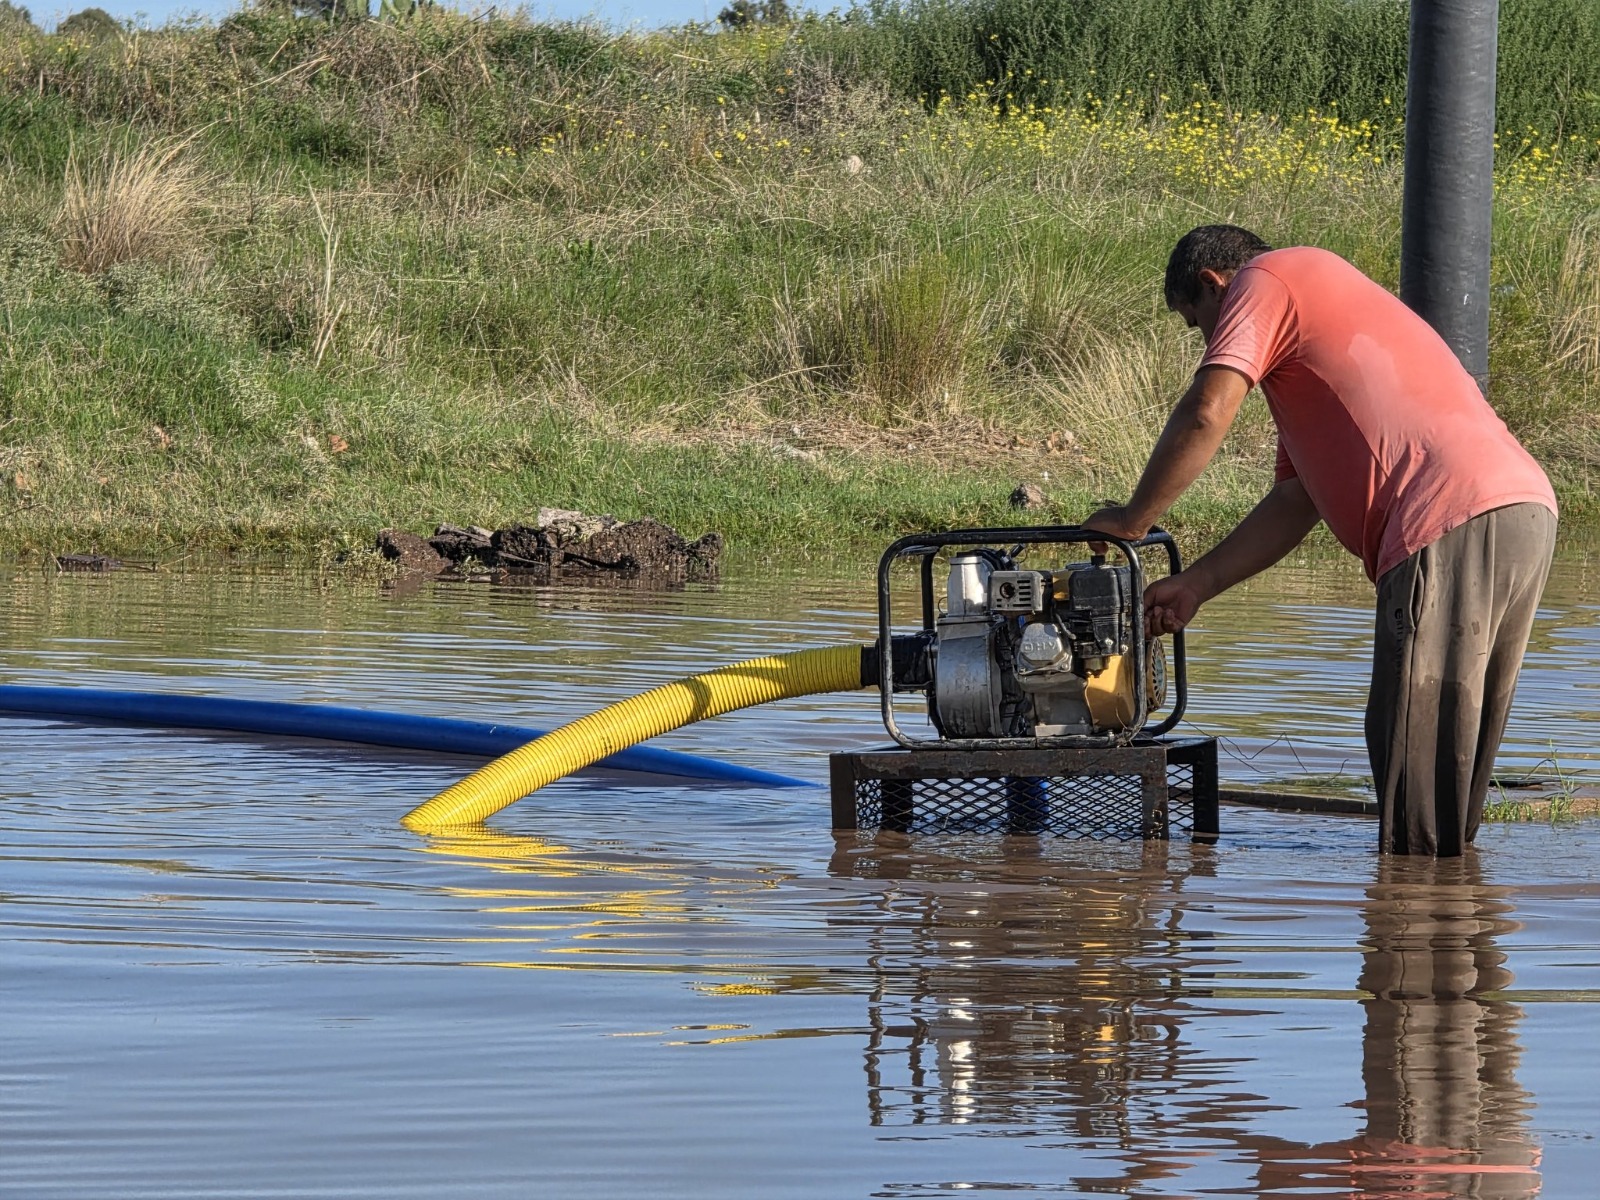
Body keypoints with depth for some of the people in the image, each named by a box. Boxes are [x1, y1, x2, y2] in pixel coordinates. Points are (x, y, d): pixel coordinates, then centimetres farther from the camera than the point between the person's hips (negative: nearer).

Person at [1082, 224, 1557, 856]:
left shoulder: (1266, 279, 6)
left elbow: (1206, 415, -6)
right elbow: (1296, 503, 30)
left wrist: (1132, 519, 6)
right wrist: (1193, 586, 27)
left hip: (1456, 524, -10)